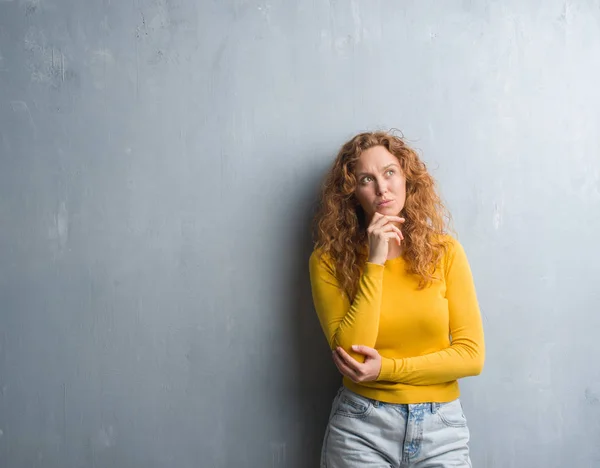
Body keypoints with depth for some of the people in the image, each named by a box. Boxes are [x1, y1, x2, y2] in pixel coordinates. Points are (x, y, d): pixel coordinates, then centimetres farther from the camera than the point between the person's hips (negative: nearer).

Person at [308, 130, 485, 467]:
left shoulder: (445, 251, -2)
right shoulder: (329, 260, -6)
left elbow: (472, 355, -4)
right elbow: (350, 354, -15)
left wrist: (387, 369, -14)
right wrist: (375, 263, -18)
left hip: (441, 426, 1)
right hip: (361, 426, -1)